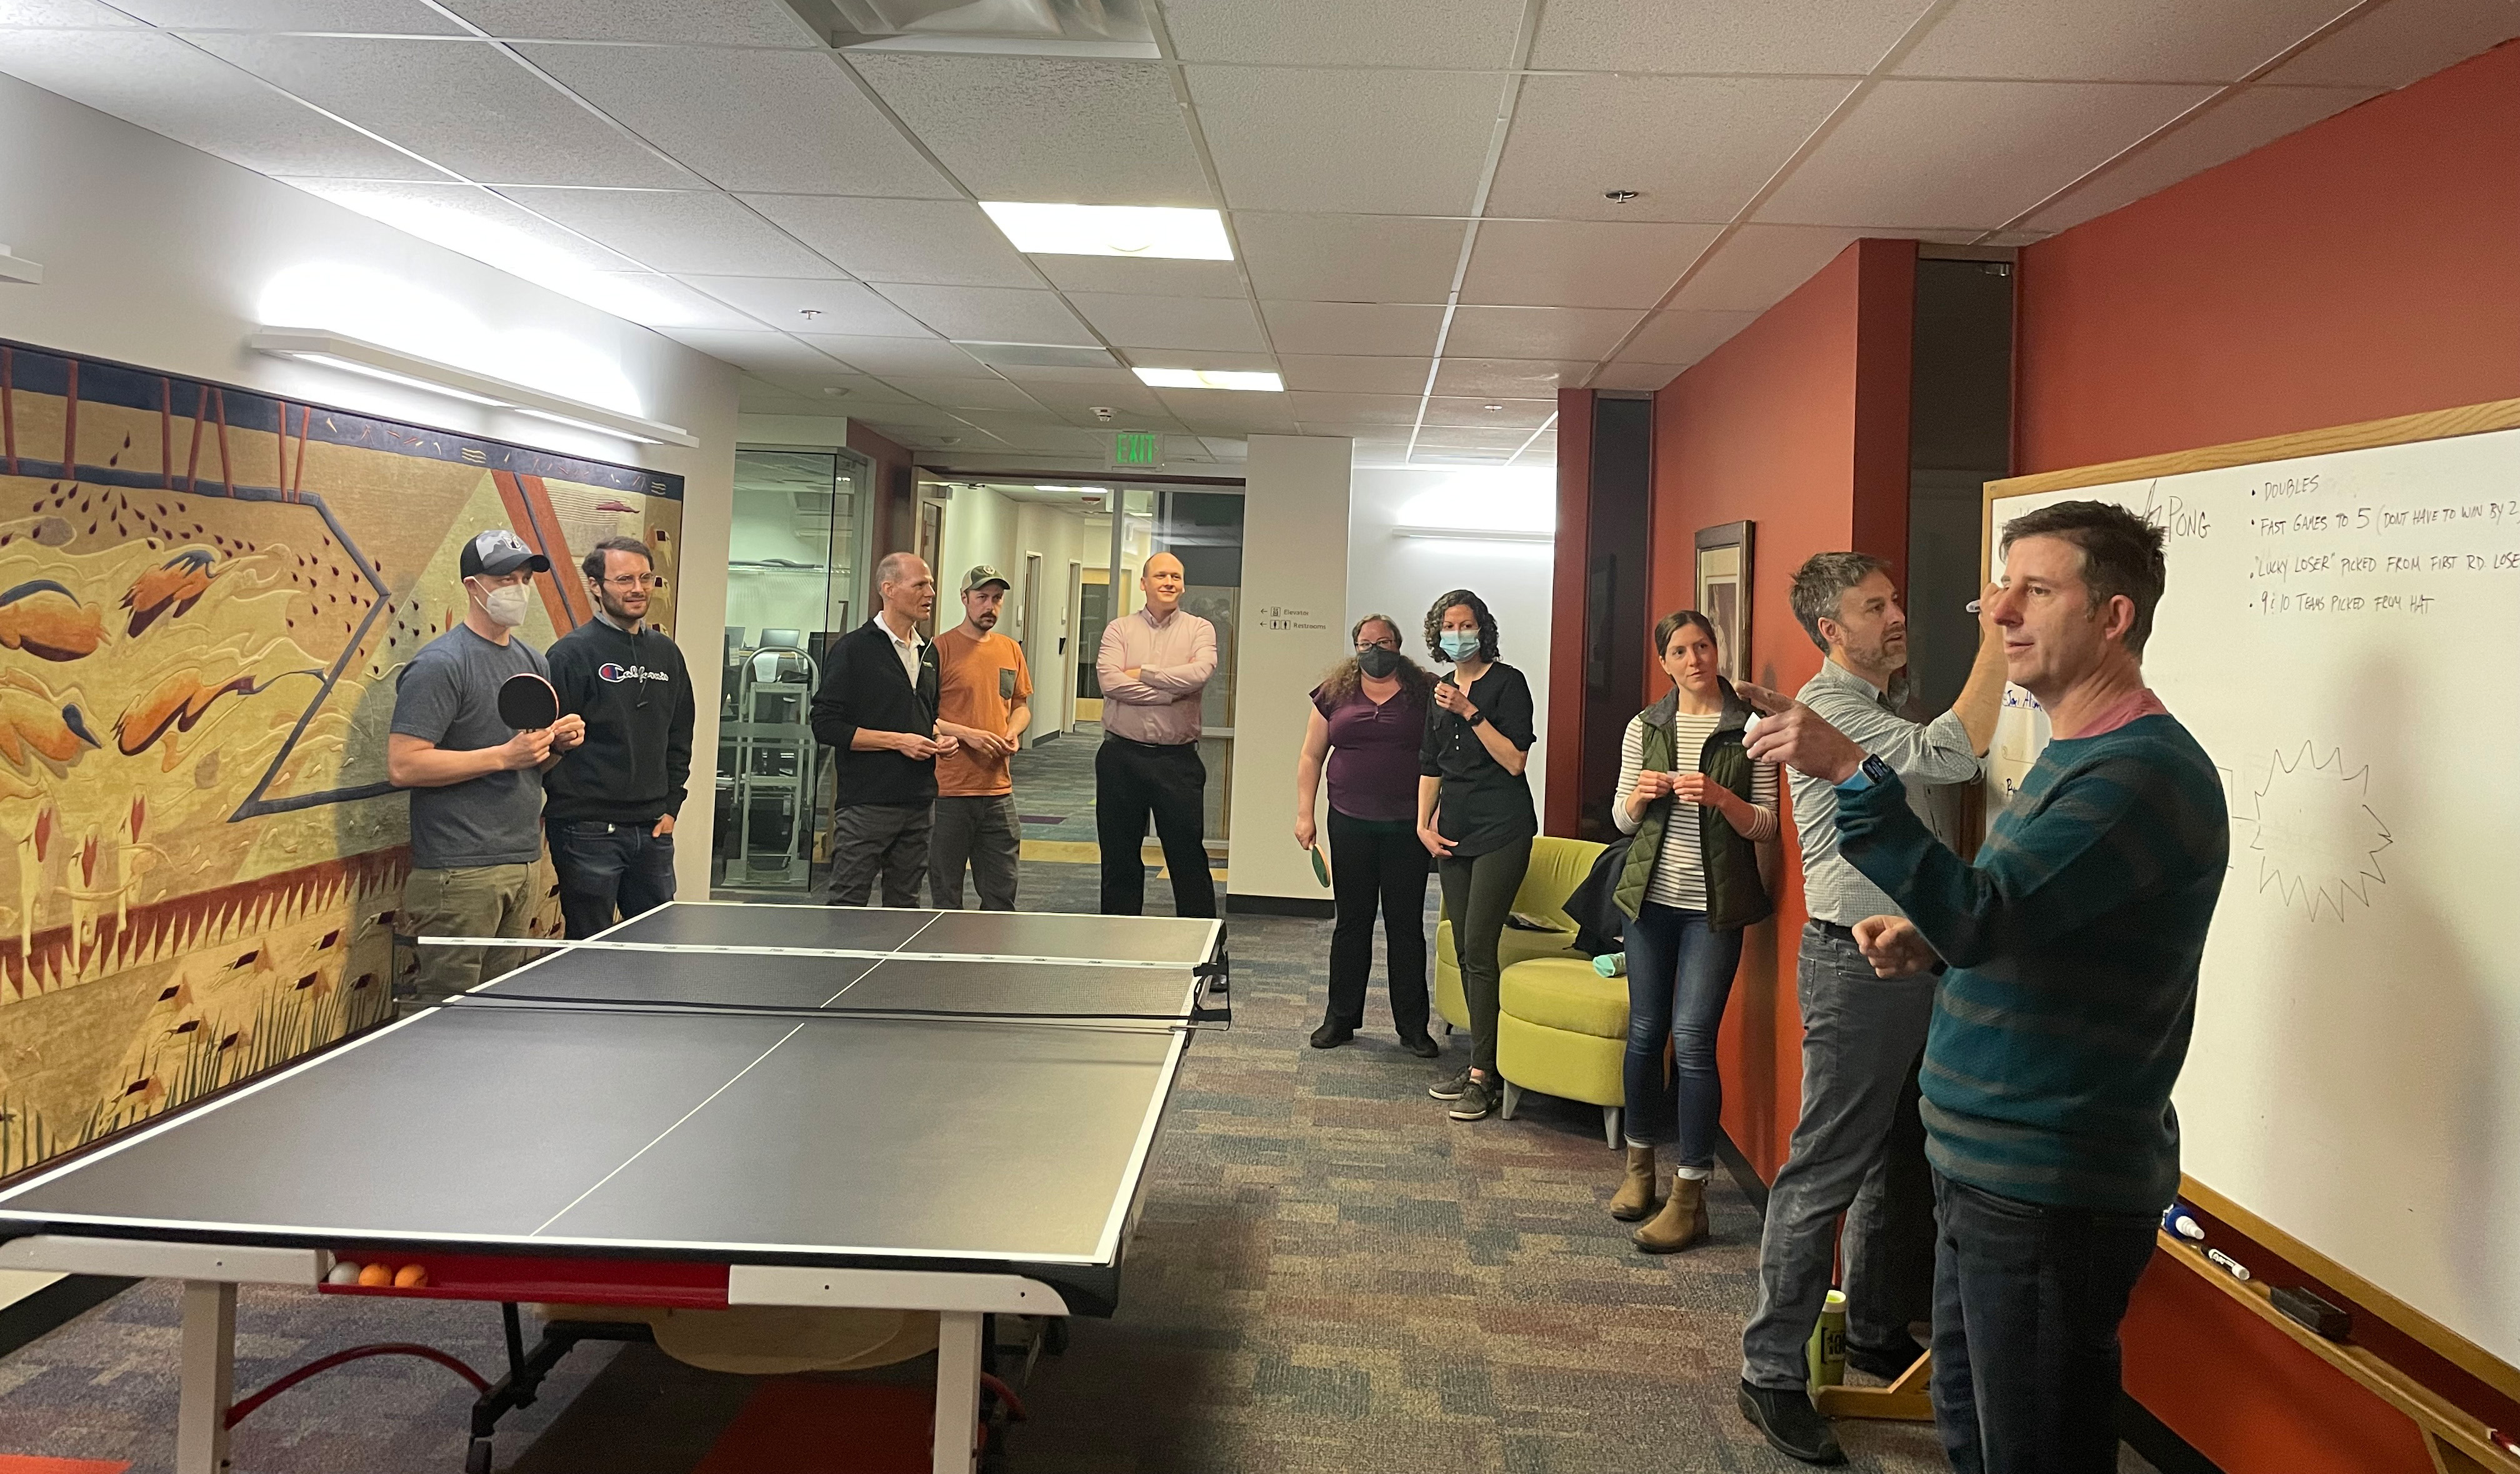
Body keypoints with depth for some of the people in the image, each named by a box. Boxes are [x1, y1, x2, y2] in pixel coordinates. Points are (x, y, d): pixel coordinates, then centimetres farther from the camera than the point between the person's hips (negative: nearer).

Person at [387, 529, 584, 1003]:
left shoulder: (533, 662, 15)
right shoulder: (440, 665, -10)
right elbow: (402, 766, -18)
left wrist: (561, 742, 3)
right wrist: (505, 755, -20)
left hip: (523, 864, 8)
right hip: (460, 872, -8)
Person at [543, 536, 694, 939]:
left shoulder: (666, 652, 12)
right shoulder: (571, 653, -8)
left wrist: (670, 807, 11)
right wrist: (571, 805, -12)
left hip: (653, 831, 6)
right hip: (589, 832, -6)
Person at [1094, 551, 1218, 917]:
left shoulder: (1200, 630, 4)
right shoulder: (1120, 629, 6)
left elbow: (1199, 673, -16)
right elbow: (1109, 680, -11)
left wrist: (1141, 673, -9)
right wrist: (1172, 692, -13)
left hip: (1178, 759, -1)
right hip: (1121, 755, 2)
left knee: (1188, 853, 3)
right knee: (1119, 856, 11)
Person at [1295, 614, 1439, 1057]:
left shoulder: (1425, 693, 2)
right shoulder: (1335, 693, 7)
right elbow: (1311, 757, 10)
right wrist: (1304, 814, 2)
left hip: (1407, 827, -1)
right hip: (1351, 825, 2)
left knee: (1406, 925, 4)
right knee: (1352, 921, 10)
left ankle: (1412, 1026, 14)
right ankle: (1341, 1018, 21)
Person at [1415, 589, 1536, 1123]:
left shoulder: (1507, 682, -3)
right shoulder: (1441, 691, 16)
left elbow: (1514, 760, -11)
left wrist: (1471, 712, -15)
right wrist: (1424, 824, 10)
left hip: (1501, 829, -7)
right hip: (1454, 832, 7)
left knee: (1478, 948, -12)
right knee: (1464, 950, 6)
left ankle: (1484, 1077, -8)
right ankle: (1480, 1065, 13)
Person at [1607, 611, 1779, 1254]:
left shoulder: (1749, 728, -2)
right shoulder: (1644, 727, 7)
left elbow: (1765, 827, -2)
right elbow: (1623, 820, 12)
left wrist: (1721, 797, -20)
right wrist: (1640, 795, -10)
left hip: (1715, 905, -3)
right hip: (1650, 895, 4)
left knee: (1692, 1038, -9)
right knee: (1645, 1031, 9)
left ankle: (1690, 1195, -1)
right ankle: (1640, 1163, 26)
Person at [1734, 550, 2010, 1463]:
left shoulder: (1886, 707, 17)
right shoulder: (1827, 708, -15)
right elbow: (1951, 755, -27)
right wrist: (1995, 645, -23)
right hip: (1855, 964, -10)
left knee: (1893, 1160, 18)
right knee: (1825, 1171, -6)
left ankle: (1876, 1335, 32)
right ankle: (1772, 1370, 3)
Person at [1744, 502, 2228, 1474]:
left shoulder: (2145, 772, -19)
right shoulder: (2074, 755, 14)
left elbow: (1982, 915, -30)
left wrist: (1853, 773, -35)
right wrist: (1928, 944, 3)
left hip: (2050, 1190, -10)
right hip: (1985, 1168, 10)